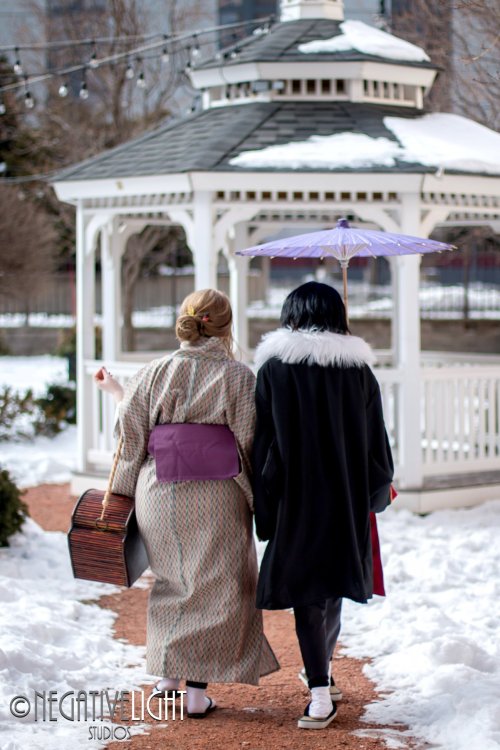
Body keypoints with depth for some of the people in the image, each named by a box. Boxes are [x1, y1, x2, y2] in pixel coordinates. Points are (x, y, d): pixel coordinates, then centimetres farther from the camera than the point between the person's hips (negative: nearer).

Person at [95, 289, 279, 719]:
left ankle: (166, 675, 26)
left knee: (172, 583, 21)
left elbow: (132, 434, 3)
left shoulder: (154, 373, 0)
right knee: (215, 587, 8)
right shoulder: (238, 377, -7)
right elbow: (249, 445, -8)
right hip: (215, 497, -3)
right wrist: (258, 499, 3)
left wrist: (115, 391, 20)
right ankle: (197, 687, 6)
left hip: (158, 493, 3)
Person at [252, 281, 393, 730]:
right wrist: (378, 491, 17)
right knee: (333, 582, 19)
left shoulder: (274, 368, -6)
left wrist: (264, 506, -3)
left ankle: (321, 695, -5)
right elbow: (376, 440, 5)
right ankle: (325, 678, 32)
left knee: (305, 592, 0)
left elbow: (264, 441, -8)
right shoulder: (359, 368, 1)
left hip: (296, 496, -3)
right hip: (347, 497, 3)